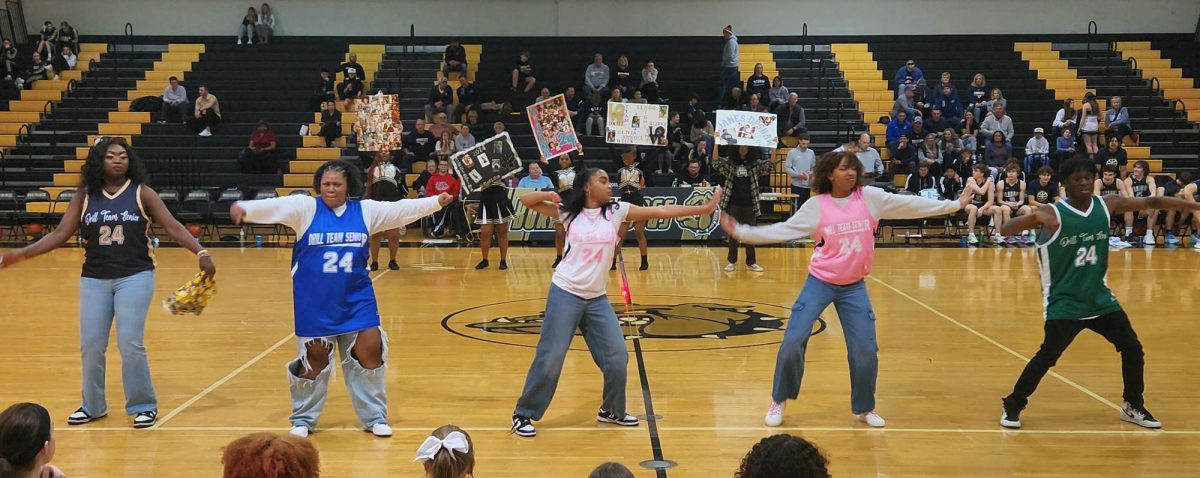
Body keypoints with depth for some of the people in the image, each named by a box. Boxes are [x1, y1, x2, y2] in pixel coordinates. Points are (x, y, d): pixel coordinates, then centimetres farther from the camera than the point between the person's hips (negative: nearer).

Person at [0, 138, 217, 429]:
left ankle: (143, 406, 11)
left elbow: (172, 227, -7)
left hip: (135, 277, -3)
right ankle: (92, 406, 25)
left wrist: (201, 253, -21)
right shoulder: (85, 196, 4)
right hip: (94, 279, 3)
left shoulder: (142, 193, -2)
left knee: (131, 344, -7)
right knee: (91, 345, 5)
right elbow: (60, 234, 3)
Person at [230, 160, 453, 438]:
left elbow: (402, 209, 3)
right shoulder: (305, 207, -5)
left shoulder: (366, 210, 3)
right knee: (315, 358, 7)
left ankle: (375, 417, 19)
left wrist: (436, 202, -5)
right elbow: (274, 207, -17)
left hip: (356, 300, 2)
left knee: (370, 352, 2)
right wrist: (245, 208, -34)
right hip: (314, 303, -2)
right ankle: (303, 419, 27)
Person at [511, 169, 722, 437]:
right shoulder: (569, 212, -4)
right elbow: (526, 201, 0)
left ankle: (611, 411, 26)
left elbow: (661, 211, -3)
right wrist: (547, 194, -21)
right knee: (550, 357, -5)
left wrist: (704, 209, -7)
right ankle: (523, 414, 8)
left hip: (597, 298, 4)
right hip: (565, 293, -4)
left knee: (617, 356, 5)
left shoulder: (617, 211, 1)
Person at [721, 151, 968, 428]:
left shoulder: (870, 197, -5)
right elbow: (783, 230, -4)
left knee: (866, 350, 0)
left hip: (854, 286, 2)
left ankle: (864, 408, 23)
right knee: (793, 341, -8)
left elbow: (910, 205, -2)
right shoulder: (816, 206, -8)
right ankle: (779, 401, 13)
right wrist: (741, 232, -11)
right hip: (820, 282, -1)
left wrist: (955, 204, -2)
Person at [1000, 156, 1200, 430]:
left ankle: (1133, 407, 26)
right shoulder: (1052, 214, -16)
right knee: (1048, 356, -12)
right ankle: (1012, 406, 5)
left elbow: (1151, 202, 5)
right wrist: (1031, 220, -46)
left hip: (1100, 297, 5)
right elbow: (1006, 230, -25)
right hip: (1063, 302, -5)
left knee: (1132, 348, 6)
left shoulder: (1107, 205, -2)